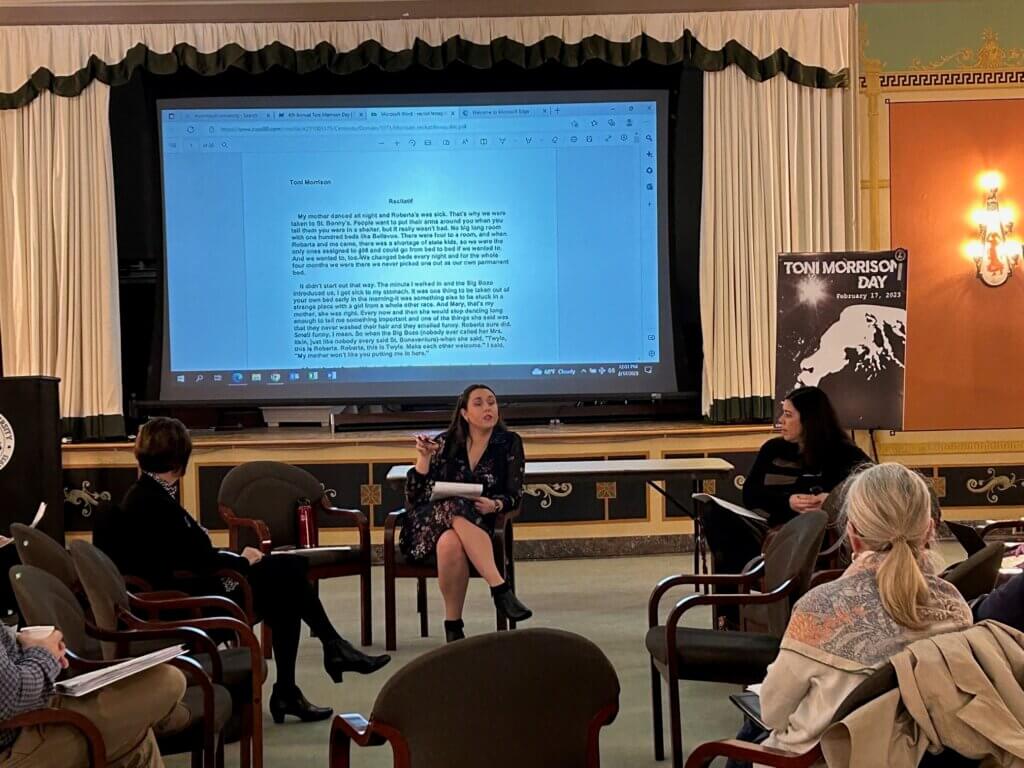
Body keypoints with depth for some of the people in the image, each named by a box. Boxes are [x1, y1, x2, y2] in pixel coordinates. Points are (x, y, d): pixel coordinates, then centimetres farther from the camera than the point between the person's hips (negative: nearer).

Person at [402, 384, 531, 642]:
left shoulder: (509, 443, 5)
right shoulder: (445, 442, 4)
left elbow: (515, 495, 3)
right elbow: (414, 497, 1)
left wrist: (494, 505, -19)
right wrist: (423, 458, -14)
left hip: (480, 528, 0)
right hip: (431, 524, 0)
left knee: (451, 543, -38)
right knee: (457, 509, -38)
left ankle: (453, 624, -31)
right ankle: (500, 589, -45)